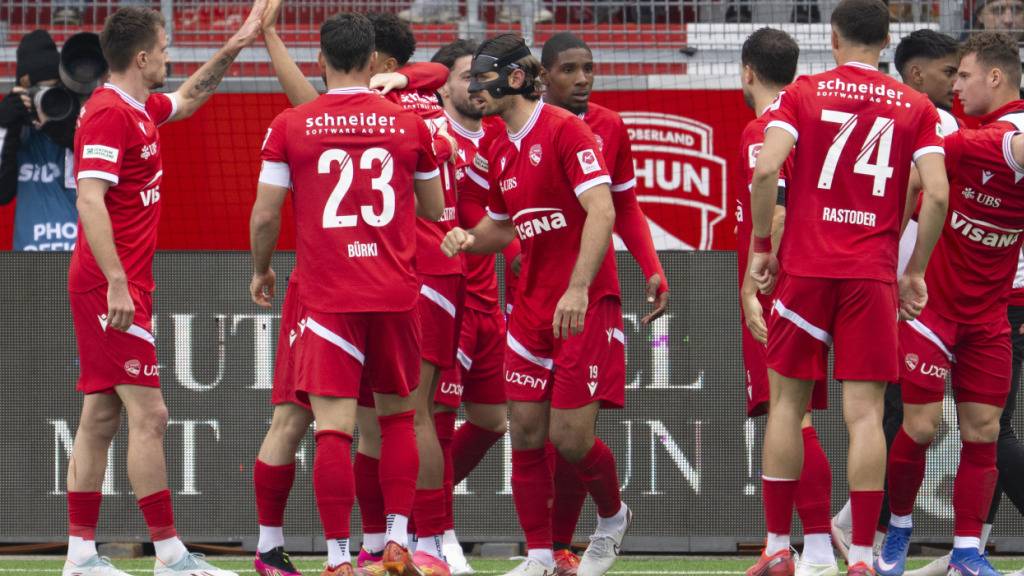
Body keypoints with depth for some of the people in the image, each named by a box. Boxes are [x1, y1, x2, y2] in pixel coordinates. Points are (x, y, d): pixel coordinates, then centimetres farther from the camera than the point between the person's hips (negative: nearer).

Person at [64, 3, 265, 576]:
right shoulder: (110, 114, -15)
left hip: (120, 287, 10)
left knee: (101, 417, 9)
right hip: (114, 286, -10)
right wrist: (117, 283, -27)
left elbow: (189, 98, 37)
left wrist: (232, 49, 28)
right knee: (148, 415, -10)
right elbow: (90, 199, -23)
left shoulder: (141, 110, 14)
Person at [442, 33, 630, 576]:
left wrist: (578, 289, -29)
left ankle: (612, 517, 22)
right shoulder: (500, 151, 12)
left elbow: (601, 212, -21)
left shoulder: (564, 130, -12)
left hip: (584, 307, -7)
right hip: (531, 306, 7)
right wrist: (468, 239, 3)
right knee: (525, 433, 1)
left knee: (570, 438, -7)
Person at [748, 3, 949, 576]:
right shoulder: (916, 108, 5)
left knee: (787, 403, 11)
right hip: (873, 275, 0)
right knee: (865, 414, 0)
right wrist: (916, 271, 8)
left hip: (806, 269, 0)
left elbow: (766, 170, -9)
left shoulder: (803, 93, 3)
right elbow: (937, 195, -3)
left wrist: (762, 246, 2)